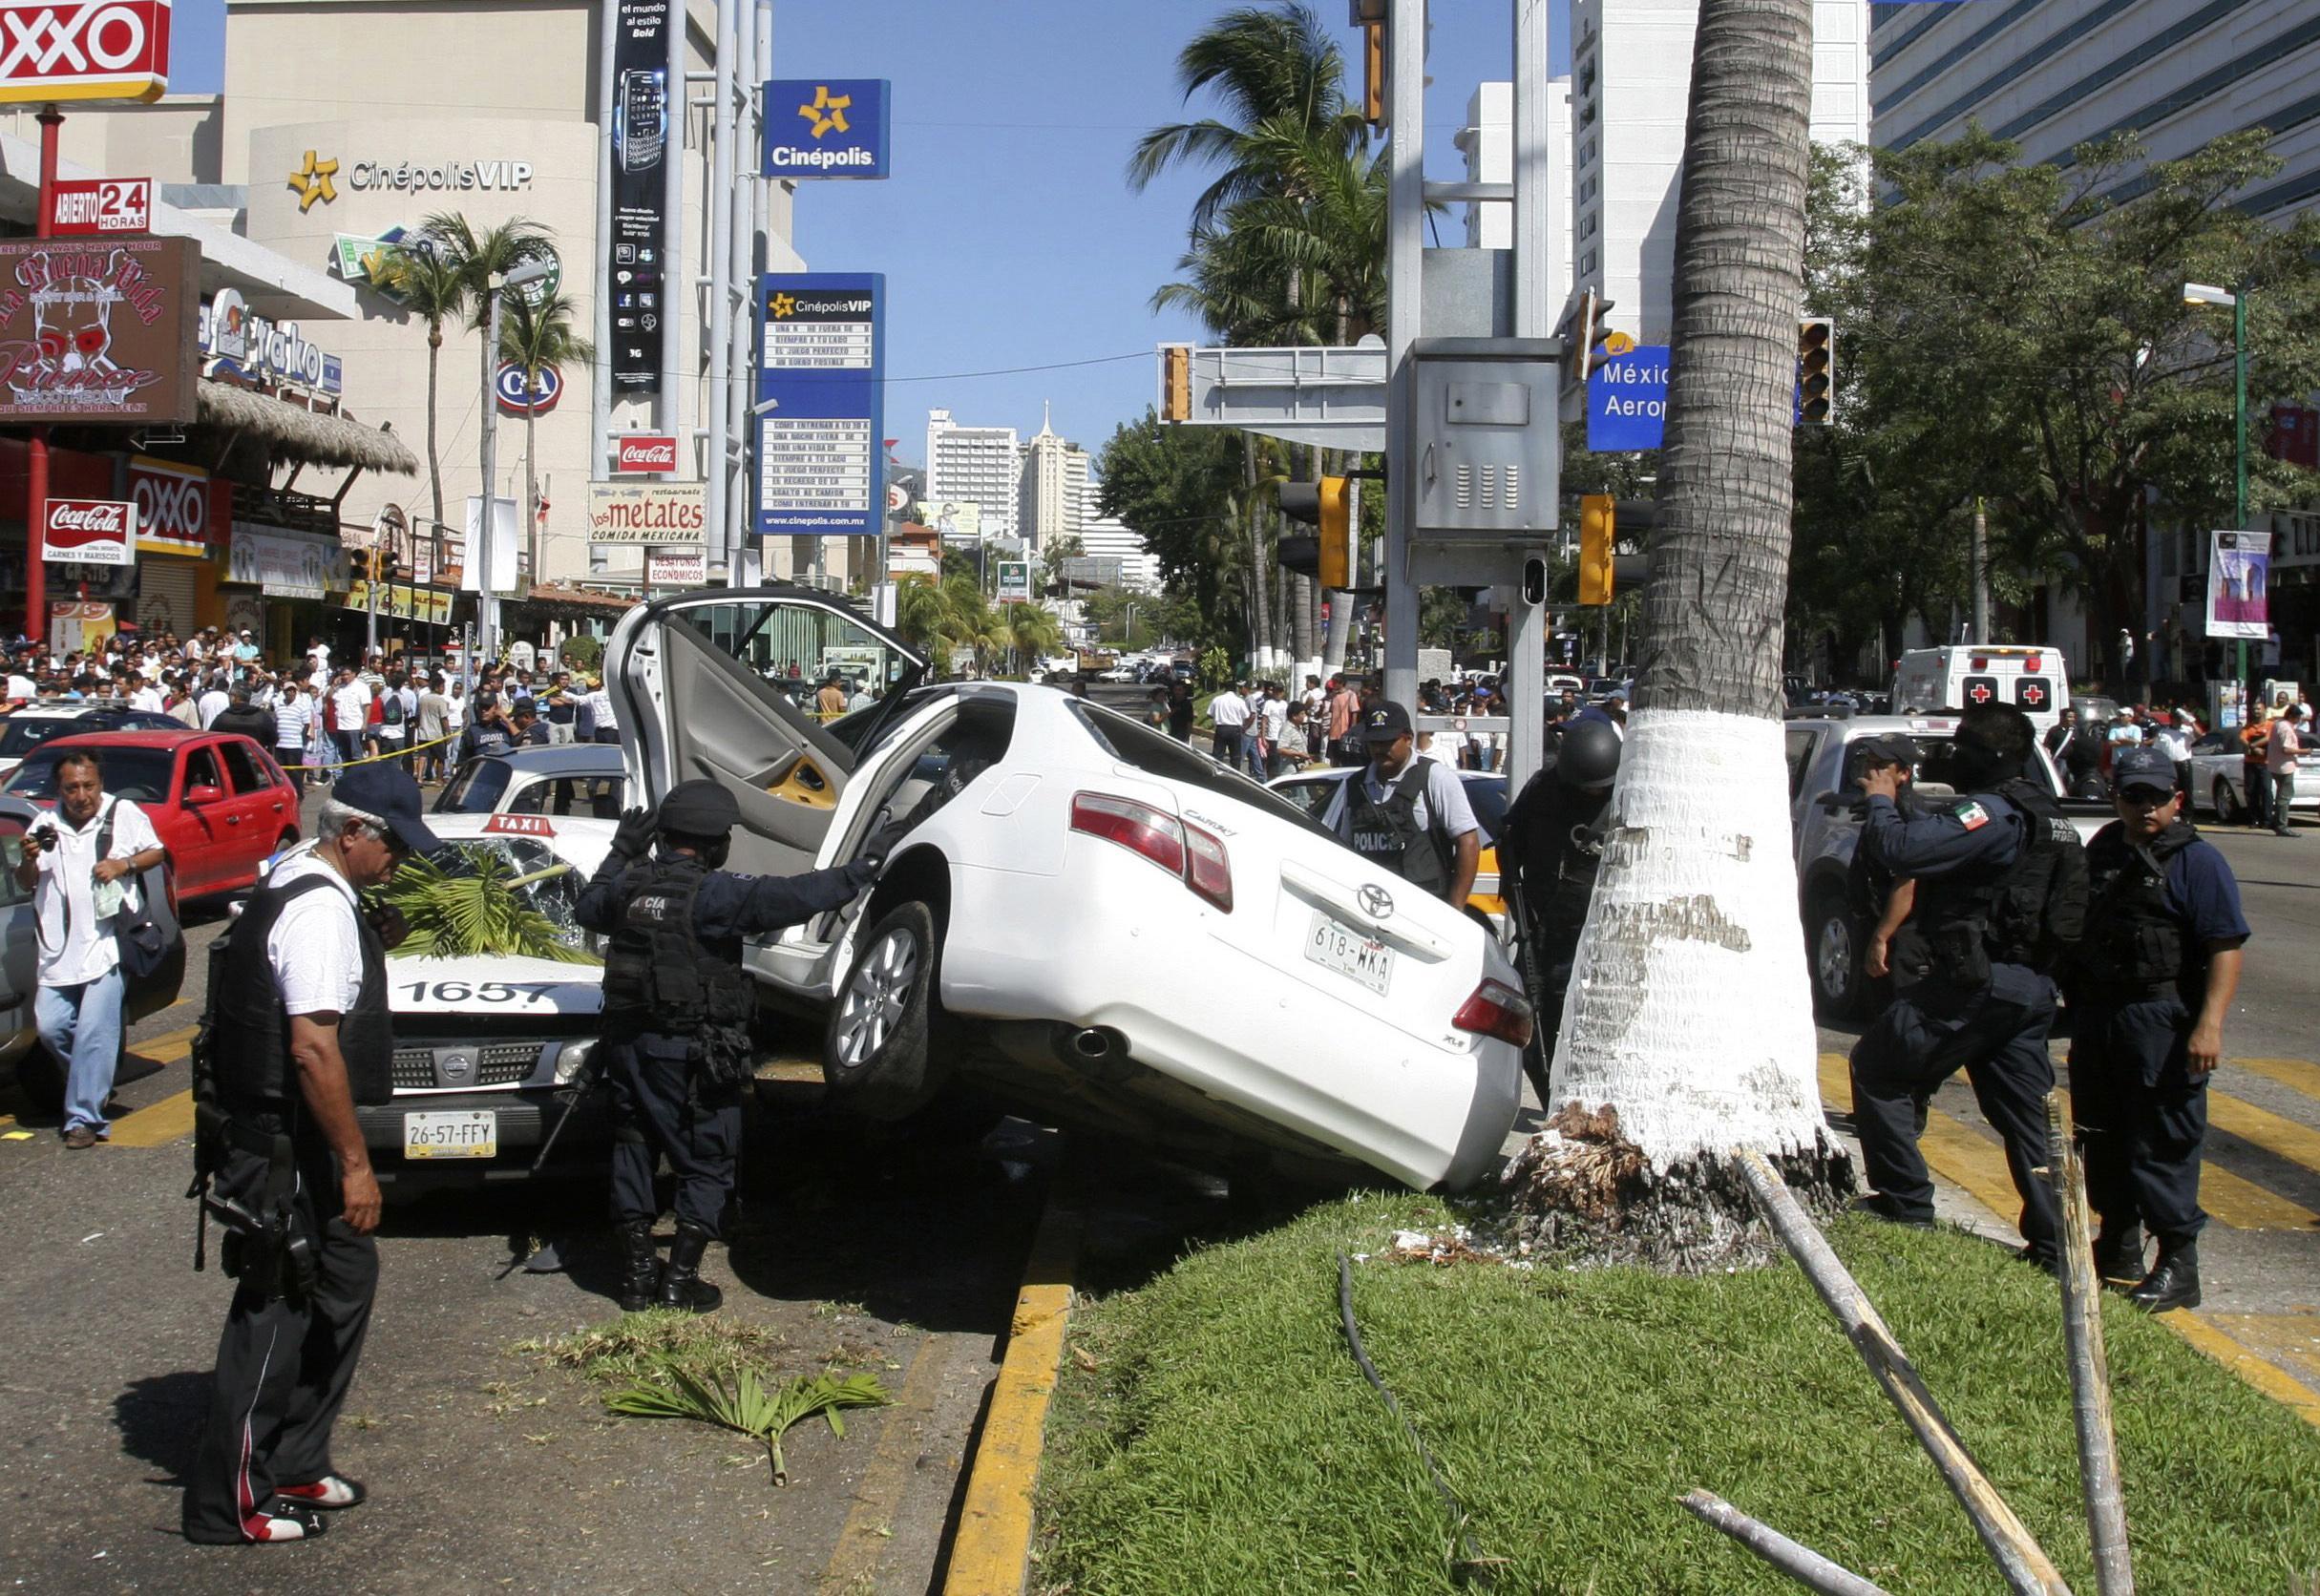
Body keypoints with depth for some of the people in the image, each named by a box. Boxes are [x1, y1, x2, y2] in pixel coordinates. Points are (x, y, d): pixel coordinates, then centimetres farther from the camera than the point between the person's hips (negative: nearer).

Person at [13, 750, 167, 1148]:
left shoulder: (124, 814, 1)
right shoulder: (45, 825, 8)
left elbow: (157, 852, 9)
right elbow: (25, 884, 14)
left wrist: (123, 864, -10)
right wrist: (28, 859, -8)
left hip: (106, 945, -4)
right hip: (58, 950, 4)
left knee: (93, 1033, -9)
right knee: (50, 1027, 1)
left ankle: (84, 1118, -6)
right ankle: (95, 1083, 27)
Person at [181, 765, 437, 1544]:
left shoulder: (293, 884, 11)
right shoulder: (321, 909, -21)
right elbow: (313, 1049, -25)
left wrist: (375, 942, 12)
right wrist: (355, 1163, -21)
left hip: (279, 1135, 10)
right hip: (284, 1148, -10)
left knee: (346, 1277, 17)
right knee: (276, 1310, 0)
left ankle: (293, 1465, 27)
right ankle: (230, 1502, 11)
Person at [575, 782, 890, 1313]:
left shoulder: (630, 883, 1)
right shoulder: (711, 894, -18)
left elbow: (590, 908, 23)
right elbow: (794, 897, -23)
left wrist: (621, 853, 33)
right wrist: (864, 866, -15)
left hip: (630, 1043, 6)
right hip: (694, 1051, -6)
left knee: (634, 1150, 17)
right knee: (706, 1163, 7)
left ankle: (637, 1274, 21)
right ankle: (680, 1281, 6)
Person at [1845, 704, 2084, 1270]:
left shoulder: (1989, 813, -17)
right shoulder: (2042, 813, 16)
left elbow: (1899, 849, -25)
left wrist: (1881, 801, -6)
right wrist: (1899, 801, 16)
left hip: (1976, 983, -9)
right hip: (2033, 986, 9)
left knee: (1876, 1068, 6)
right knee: (2025, 1114, 11)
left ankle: (1905, 1202, 9)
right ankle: (2053, 1240, 8)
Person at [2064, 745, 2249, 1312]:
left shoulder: (2197, 862, -9)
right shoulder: (2102, 850, 13)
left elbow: (2226, 949, -15)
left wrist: (2209, 1025, -23)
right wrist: (2075, 1003, 18)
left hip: (2162, 1023, -7)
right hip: (2096, 1016, 7)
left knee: (2161, 1147, -5)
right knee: (2101, 1139, 15)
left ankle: (2178, 1266, 2)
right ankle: (2117, 1251, 29)